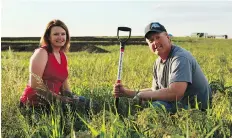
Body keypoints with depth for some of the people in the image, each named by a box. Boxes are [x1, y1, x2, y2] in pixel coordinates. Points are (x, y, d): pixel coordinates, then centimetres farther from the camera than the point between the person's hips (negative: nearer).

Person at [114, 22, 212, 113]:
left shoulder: (180, 58, -22)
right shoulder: (158, 62, 8)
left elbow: (175, 93, -32)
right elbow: (155, 90, 16)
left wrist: (141, 95, -21)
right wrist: (126, 92, 6)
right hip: (177, 104, 9)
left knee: (156, 105, -29)